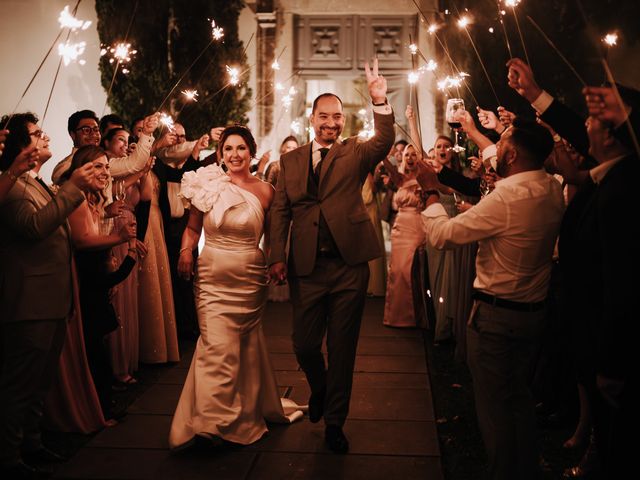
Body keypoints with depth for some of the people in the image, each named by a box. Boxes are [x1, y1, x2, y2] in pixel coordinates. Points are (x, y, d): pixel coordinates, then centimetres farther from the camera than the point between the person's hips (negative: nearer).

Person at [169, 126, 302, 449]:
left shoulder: (264, 191, -1)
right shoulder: (207, 185, 0)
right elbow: (192, 229, 8)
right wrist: (186, 251, -10)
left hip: (249, 279, 0)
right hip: (212, 277, 0)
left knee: (246, 346, 13)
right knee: (217, 346, -6)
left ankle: (246, 415, 31)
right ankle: (214, 420, 9)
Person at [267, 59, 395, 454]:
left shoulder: (355, 153, 4)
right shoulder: (291, 160, 9)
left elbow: (384, 142, -17)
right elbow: (280, 211, 7)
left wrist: (381, 101, -33)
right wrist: (277, 257, -3)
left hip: (349, 265, -1)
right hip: (306, 268, 2)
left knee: (343, 348, 7)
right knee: (304, 345, 8)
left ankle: (335, 422, 24)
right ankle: (319, 389, 42)